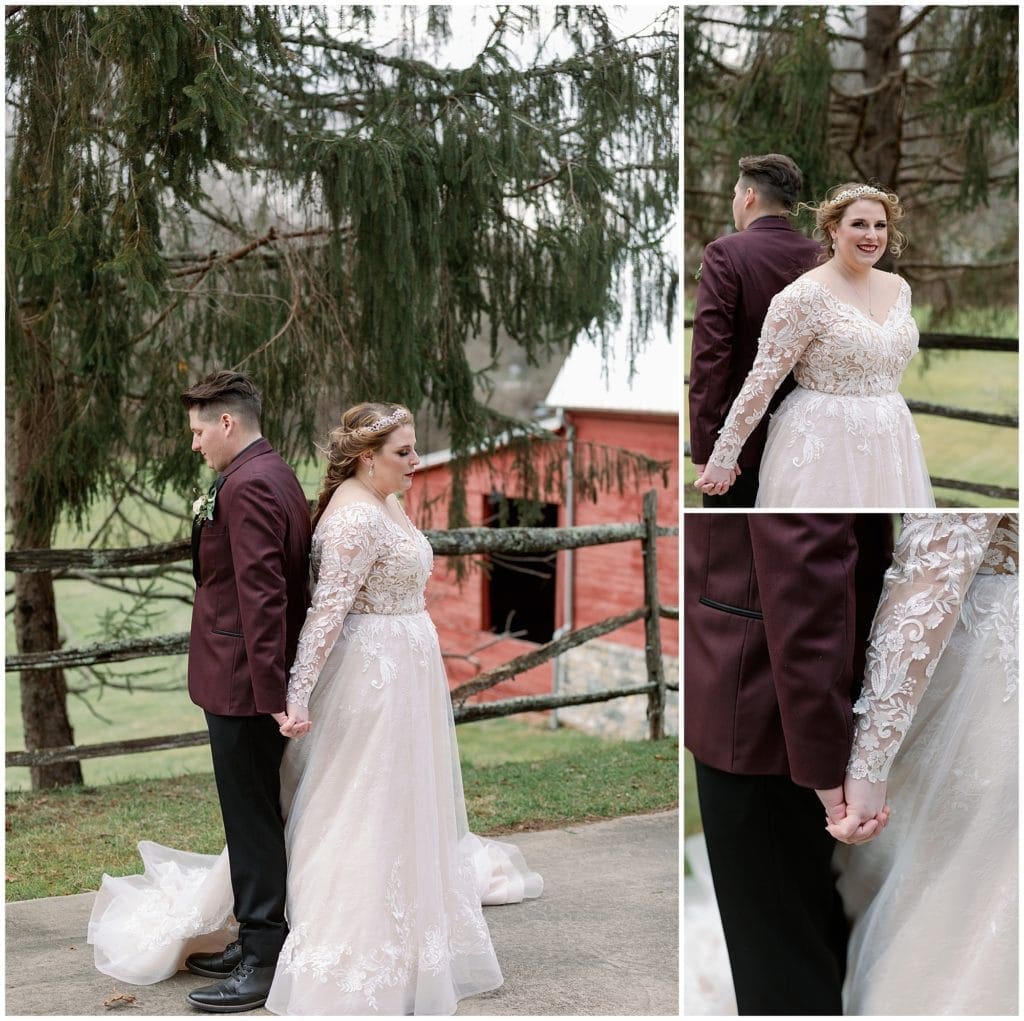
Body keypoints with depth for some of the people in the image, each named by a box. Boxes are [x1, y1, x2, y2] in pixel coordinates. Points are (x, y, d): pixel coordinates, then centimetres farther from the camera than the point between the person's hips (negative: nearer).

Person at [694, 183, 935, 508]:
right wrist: (723, 458, -17)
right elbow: (763, 378, -16)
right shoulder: (805, 295, -15)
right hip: (822, 445, -7)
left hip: (887, 443, 7)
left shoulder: (899, 288, 6)